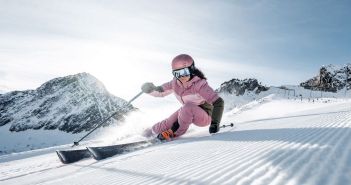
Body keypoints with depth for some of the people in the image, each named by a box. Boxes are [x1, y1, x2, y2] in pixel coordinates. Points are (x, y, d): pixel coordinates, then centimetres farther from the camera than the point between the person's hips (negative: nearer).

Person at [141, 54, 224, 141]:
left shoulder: (199, 84, -30)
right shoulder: (175, 83, -12)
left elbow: (219, 102, -32)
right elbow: (160, 92, 2)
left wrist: (215, 122, -43)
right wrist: (150, 89, -20)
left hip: (205, 117, -6)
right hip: (188, 113, 6)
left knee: (188, 107, -34)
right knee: (167, 124, -5)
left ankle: (177, 132, -9)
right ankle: (151, 131, 28)